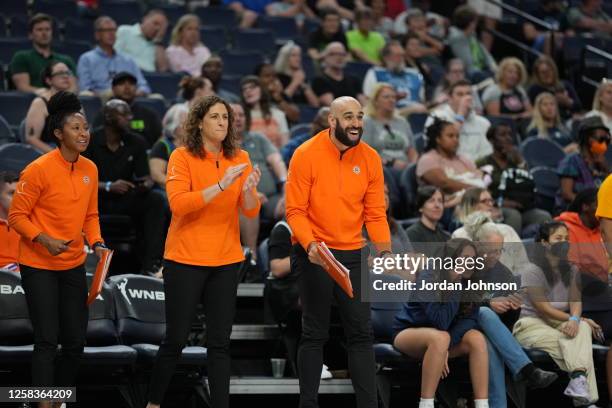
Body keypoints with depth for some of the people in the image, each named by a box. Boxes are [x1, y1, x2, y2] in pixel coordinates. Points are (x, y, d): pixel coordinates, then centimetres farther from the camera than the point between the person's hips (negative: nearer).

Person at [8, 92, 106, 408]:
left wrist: (97, 243, -3)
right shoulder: (38, 170, -16)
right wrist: (44, 240, -25)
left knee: (75, 341, 9)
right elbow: (17, 215, -11)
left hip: (73, 266, 6)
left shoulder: (90, 169, 3)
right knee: (47, 341, -9)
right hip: (39, 267, -6)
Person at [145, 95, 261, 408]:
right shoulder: (182, 157, -6)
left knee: (220, 342, 2)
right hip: (185, 260, -3)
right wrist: (221, 185, -27)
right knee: (176, 339, 3)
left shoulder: (239, 158, 5)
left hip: (226, 261, 3)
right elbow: (178, 204, -19)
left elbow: (250, 211, 0)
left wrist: (248, 189, -22)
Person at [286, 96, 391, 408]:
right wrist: (310, 244, -25)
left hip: (352, 255, 4)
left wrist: (384, 248, -8)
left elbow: (375, 212, 4)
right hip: (315, 254, -4)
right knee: (315, 333, 2)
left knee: (361, 332, 3)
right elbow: (295, 211, -11)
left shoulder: (370, 158, 1)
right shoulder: (306, 155, -10)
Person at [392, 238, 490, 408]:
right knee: (440, 338, -38)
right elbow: (441, 322, -30)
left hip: (439, 337, 5)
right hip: (408, 332, -5)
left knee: (477, 338, -24)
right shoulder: (428, 279, -22)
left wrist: (446, 347, -27)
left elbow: (469, 320, -13)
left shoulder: (470, 283, -6)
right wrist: (454, 284, -32)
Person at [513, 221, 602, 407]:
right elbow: (544, 309, -13)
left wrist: (575, 319, -26)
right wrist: (576, 319, -14)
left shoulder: (571, 271, 12)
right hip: (532, 325, -5)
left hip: (560, 323, 5)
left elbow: (576, 301, -2)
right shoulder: (532, 272, -7)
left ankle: (578, 379, -52)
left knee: (583, 328, -31)